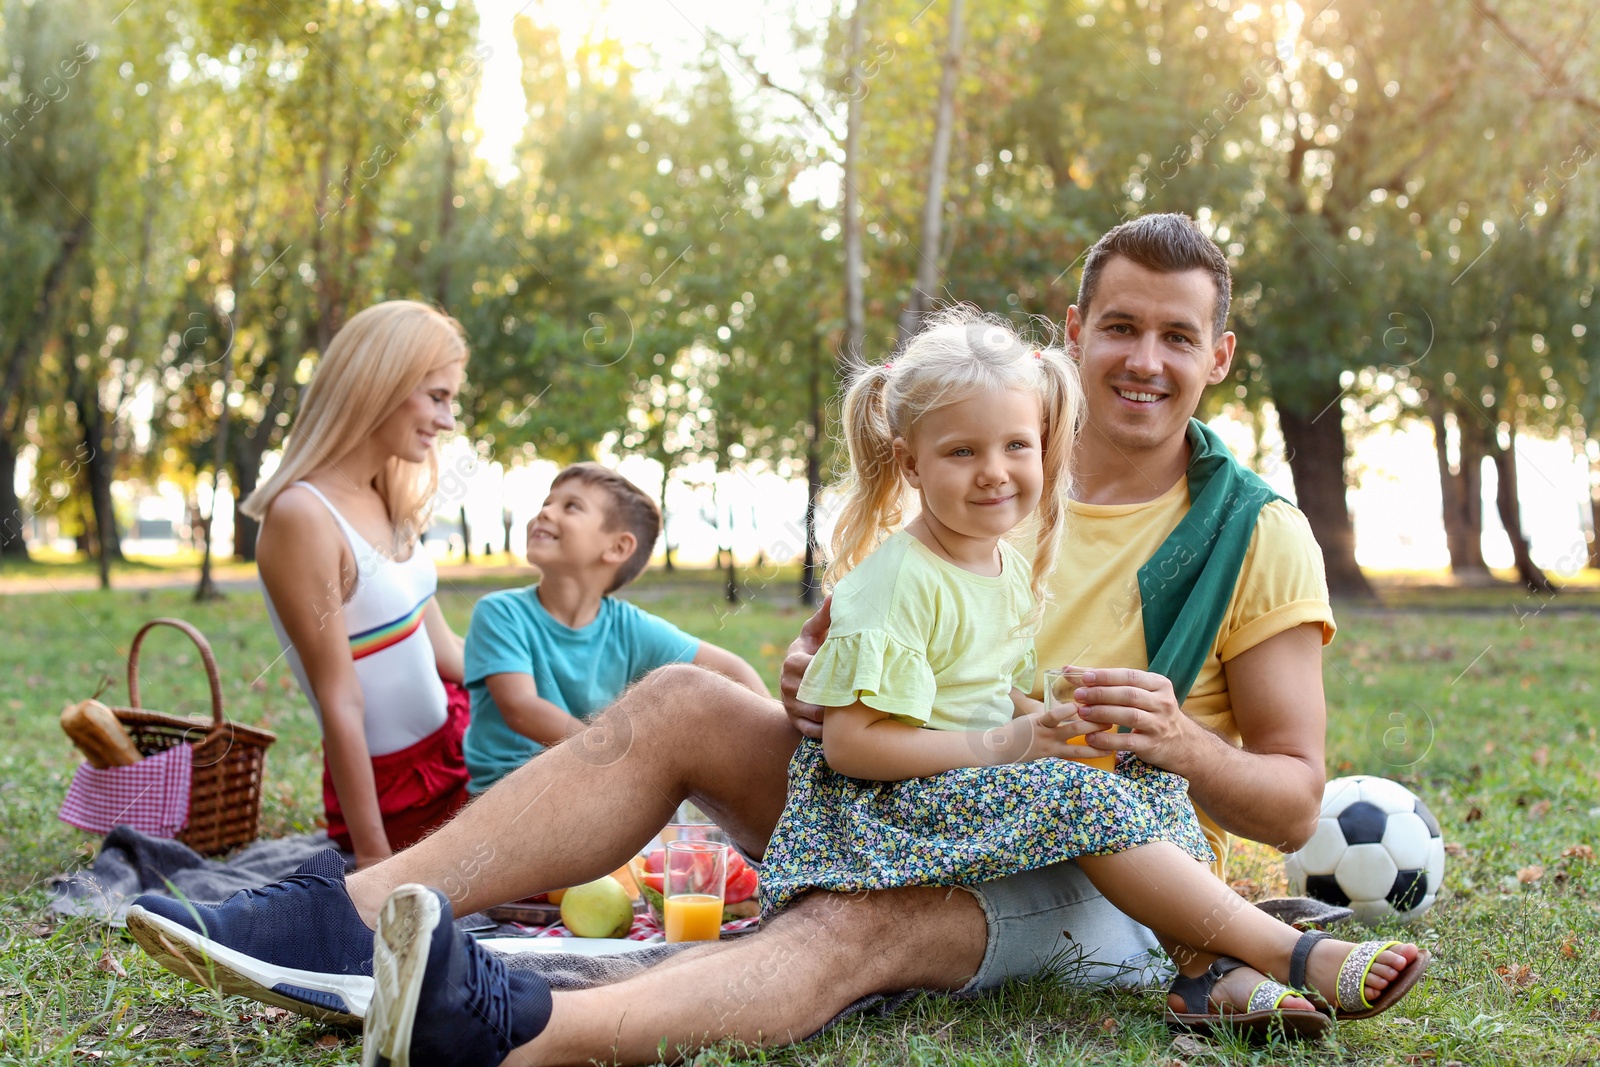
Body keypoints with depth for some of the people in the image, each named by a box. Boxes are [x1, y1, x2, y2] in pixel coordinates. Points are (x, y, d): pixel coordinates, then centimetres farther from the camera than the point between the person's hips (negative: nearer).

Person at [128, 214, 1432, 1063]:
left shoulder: (1259, 538, -2)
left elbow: (1294, 801, -3)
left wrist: (1179, 744, -26)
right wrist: (816, 677, -9)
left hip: (1088, 874, -5)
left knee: (861, 925, -39)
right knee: (682, 701, -17)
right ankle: (346, 919, -29)